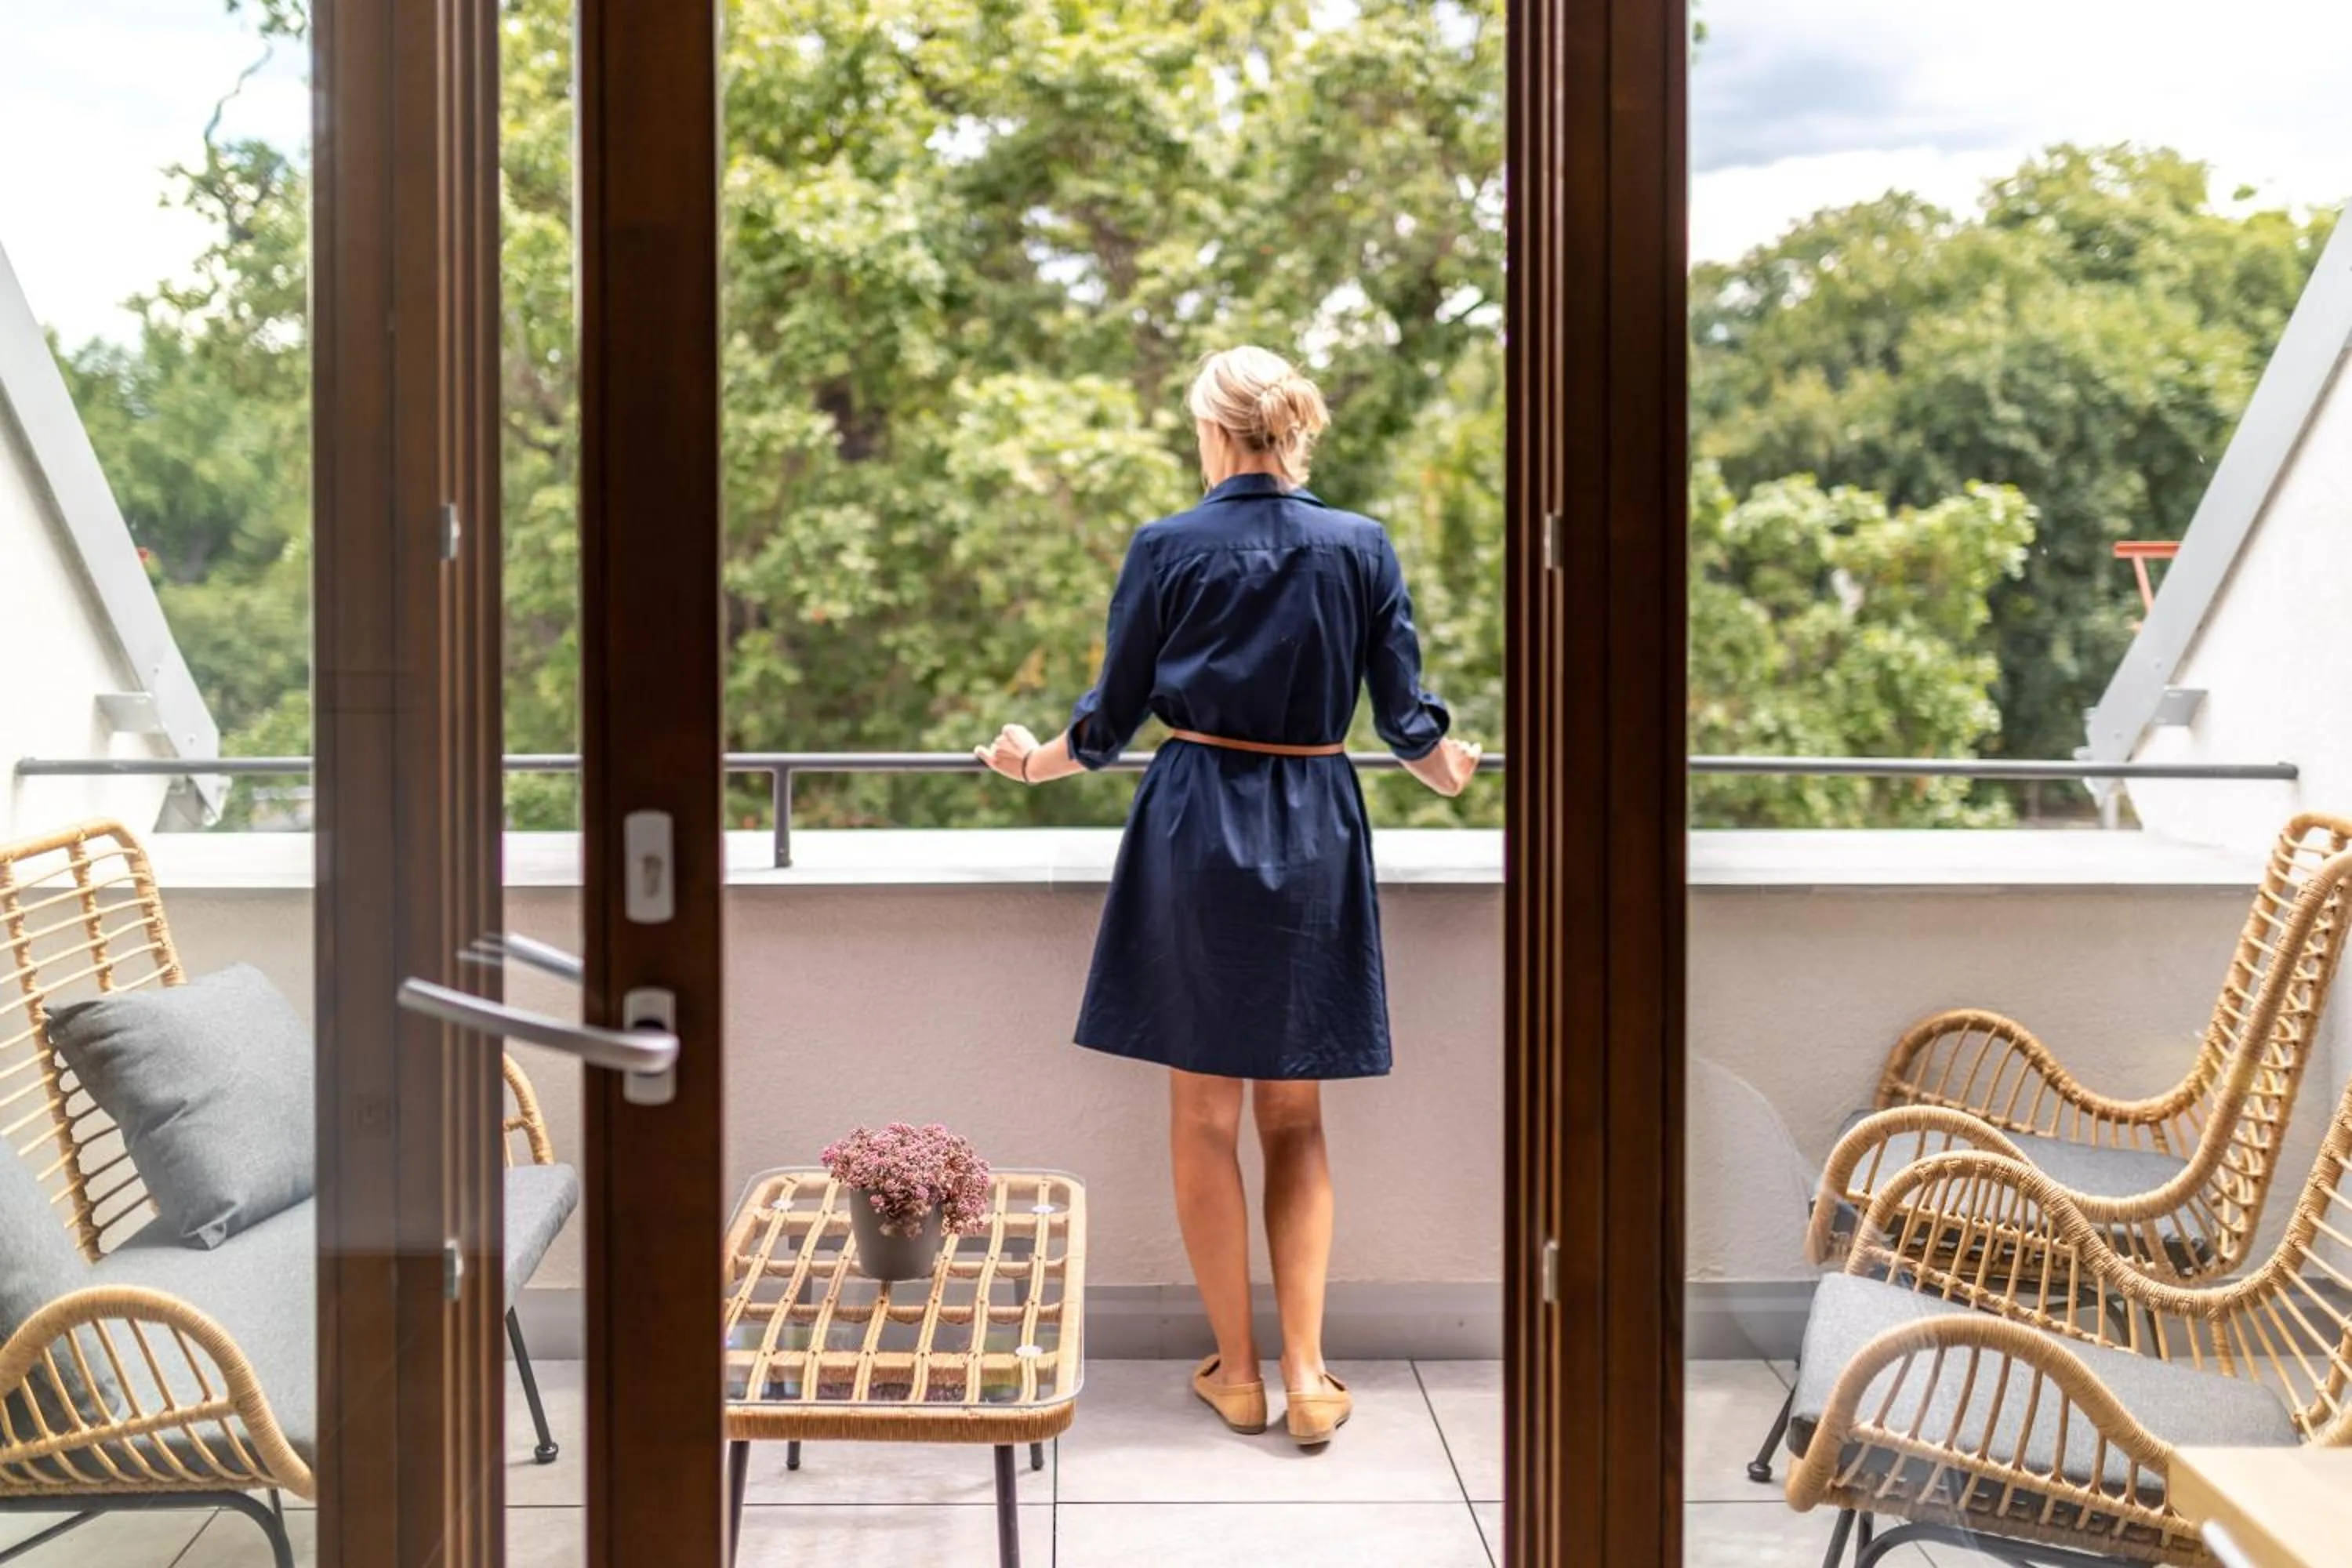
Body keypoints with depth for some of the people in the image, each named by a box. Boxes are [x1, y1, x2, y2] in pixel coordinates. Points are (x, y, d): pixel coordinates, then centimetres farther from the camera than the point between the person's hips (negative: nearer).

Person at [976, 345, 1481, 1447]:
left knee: (1204, 1114, 9)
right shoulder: (1363, 548, -1)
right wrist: (1453, 774, 27)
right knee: (1295, 1116, 13)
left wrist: (1035, 761, 21)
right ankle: (1306, 1373, 8)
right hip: (1316, 837, 2)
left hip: (1194, 829, -2)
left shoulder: (1166, 549, -7)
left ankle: (1237, 1370, 17)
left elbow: (1111, 717, 0)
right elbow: (1408, 721, 4)